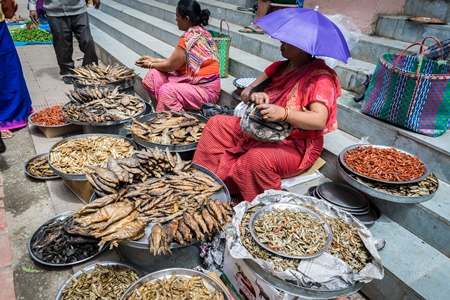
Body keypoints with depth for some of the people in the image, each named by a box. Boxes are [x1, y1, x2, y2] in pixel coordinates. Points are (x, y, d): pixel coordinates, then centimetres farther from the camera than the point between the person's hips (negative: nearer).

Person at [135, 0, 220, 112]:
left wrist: (151, 65, 5)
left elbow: (170, 66, -12)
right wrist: (155, 60, 15)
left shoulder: (190, 38, -21)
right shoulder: (199, 32, 7)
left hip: (205, 90, -10)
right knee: (154, 75, 1)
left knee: (167, 90, -31)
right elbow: (176, 61, 13)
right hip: (193, 80, 10)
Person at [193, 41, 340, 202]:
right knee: (216, 123, -1)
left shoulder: (320, 76, -14)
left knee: (258, 158, -37)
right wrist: (255, 95, -18)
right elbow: (245, 92, 6)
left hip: (297, 144, -8)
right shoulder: (279, 67, 9)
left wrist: (283, 113, -42)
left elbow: (320, 120, -26)